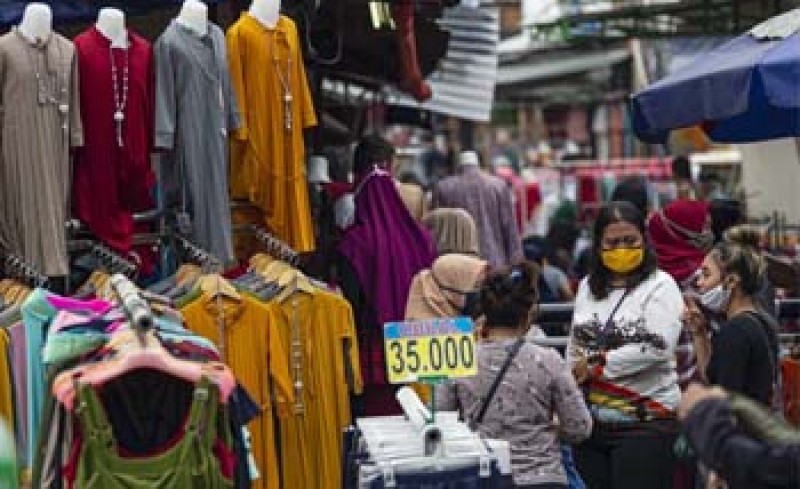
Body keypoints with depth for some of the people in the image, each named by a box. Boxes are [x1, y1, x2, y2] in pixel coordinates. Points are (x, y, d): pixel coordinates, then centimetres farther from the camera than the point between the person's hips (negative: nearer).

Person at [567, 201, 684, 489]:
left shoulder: (660, 286, -4)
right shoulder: (588, 287, 14)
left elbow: (657, 348, -17)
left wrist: (596, 365, -11)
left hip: (646, 421, -5)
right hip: (591, 420, 6)